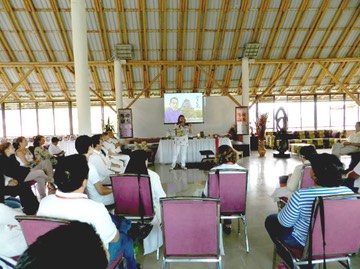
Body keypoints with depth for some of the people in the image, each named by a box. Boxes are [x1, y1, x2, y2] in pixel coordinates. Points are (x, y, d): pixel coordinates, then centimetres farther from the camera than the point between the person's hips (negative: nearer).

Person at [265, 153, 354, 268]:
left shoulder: (301, 196, -31)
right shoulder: (348, 192, -16)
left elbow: (285, 222, -17)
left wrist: (287, 206, 3)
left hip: (305, 242, -5)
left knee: (271, 220, 19)